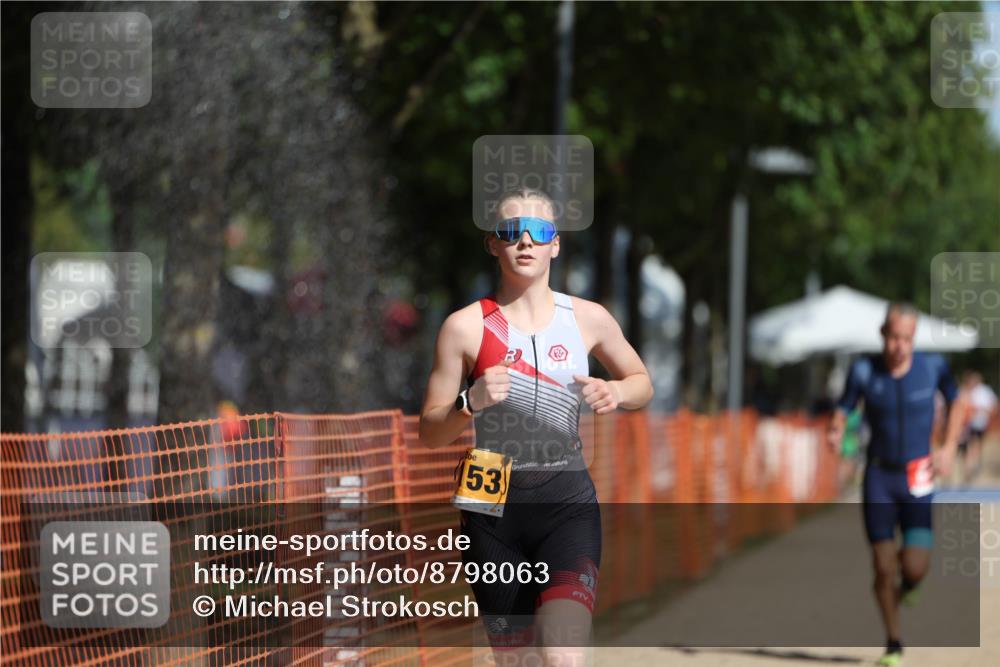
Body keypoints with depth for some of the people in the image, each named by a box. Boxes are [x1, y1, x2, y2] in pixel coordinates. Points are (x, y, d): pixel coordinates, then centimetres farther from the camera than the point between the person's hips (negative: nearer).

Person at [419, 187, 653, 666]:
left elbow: (641, 382, 21)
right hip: (494, 508, 0)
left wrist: (616, 393, -2)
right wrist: (471, 404, -19)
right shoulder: (466, 326, -1)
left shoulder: (588, 319, 5)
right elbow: (429, 432, 1)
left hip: (569, 504, 0)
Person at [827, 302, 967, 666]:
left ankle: (909, 584, 27)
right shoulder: (864, 370, -7)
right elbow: (843, 409, 0)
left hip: (918, 477, 0)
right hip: (879, 476, 0)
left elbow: (955, 402, 11)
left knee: (914, 567, -13)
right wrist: (835, 430, -22)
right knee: (883, 567, -2)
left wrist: (948, 448, 3)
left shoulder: (933, 366, -6)